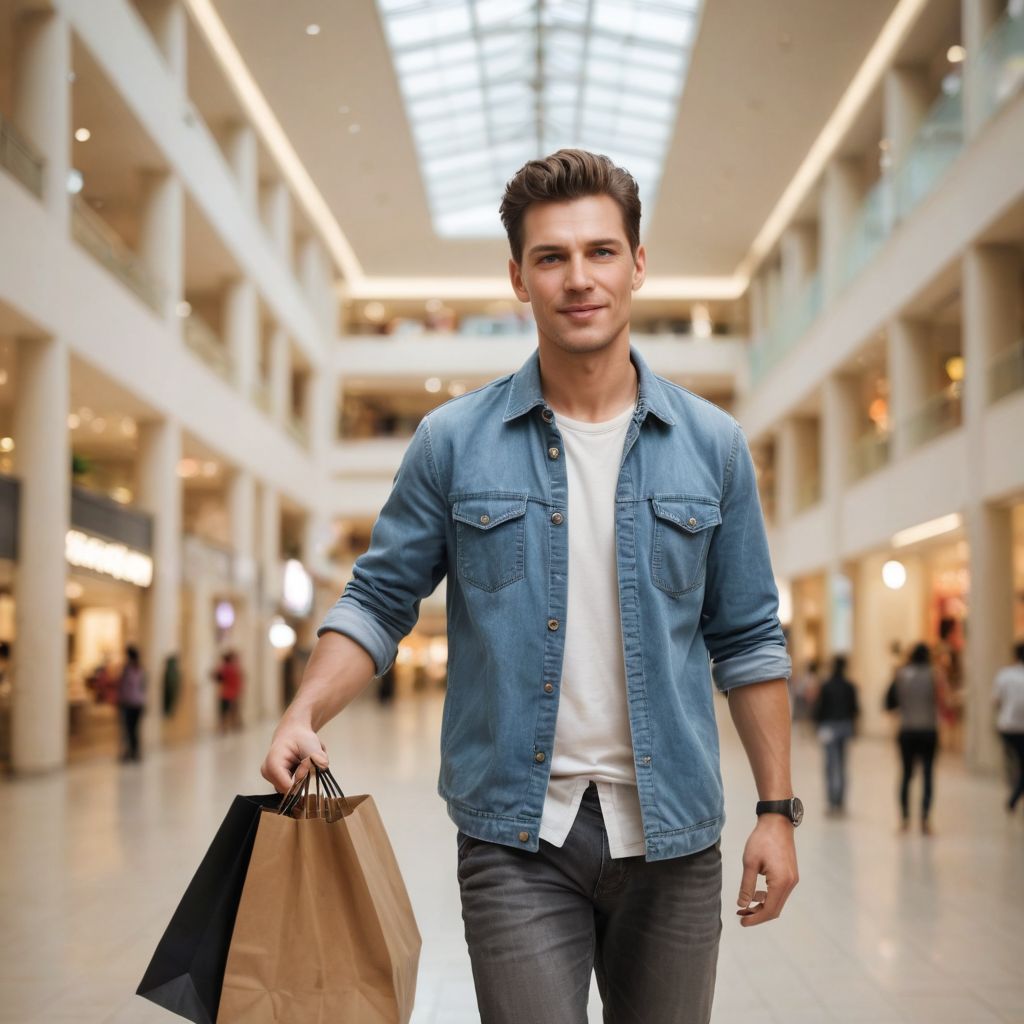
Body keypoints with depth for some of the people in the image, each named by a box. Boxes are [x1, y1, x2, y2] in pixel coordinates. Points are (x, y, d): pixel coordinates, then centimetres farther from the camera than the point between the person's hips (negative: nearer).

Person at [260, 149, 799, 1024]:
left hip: (671, 833, 2)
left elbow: (747, 639, 7)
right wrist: (305, 712, -13)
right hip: (517, 834, -2)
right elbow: (380, 600, 4)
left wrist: (777, 809, 3)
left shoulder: (712, 445, 3)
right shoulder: (455, 443, 0)